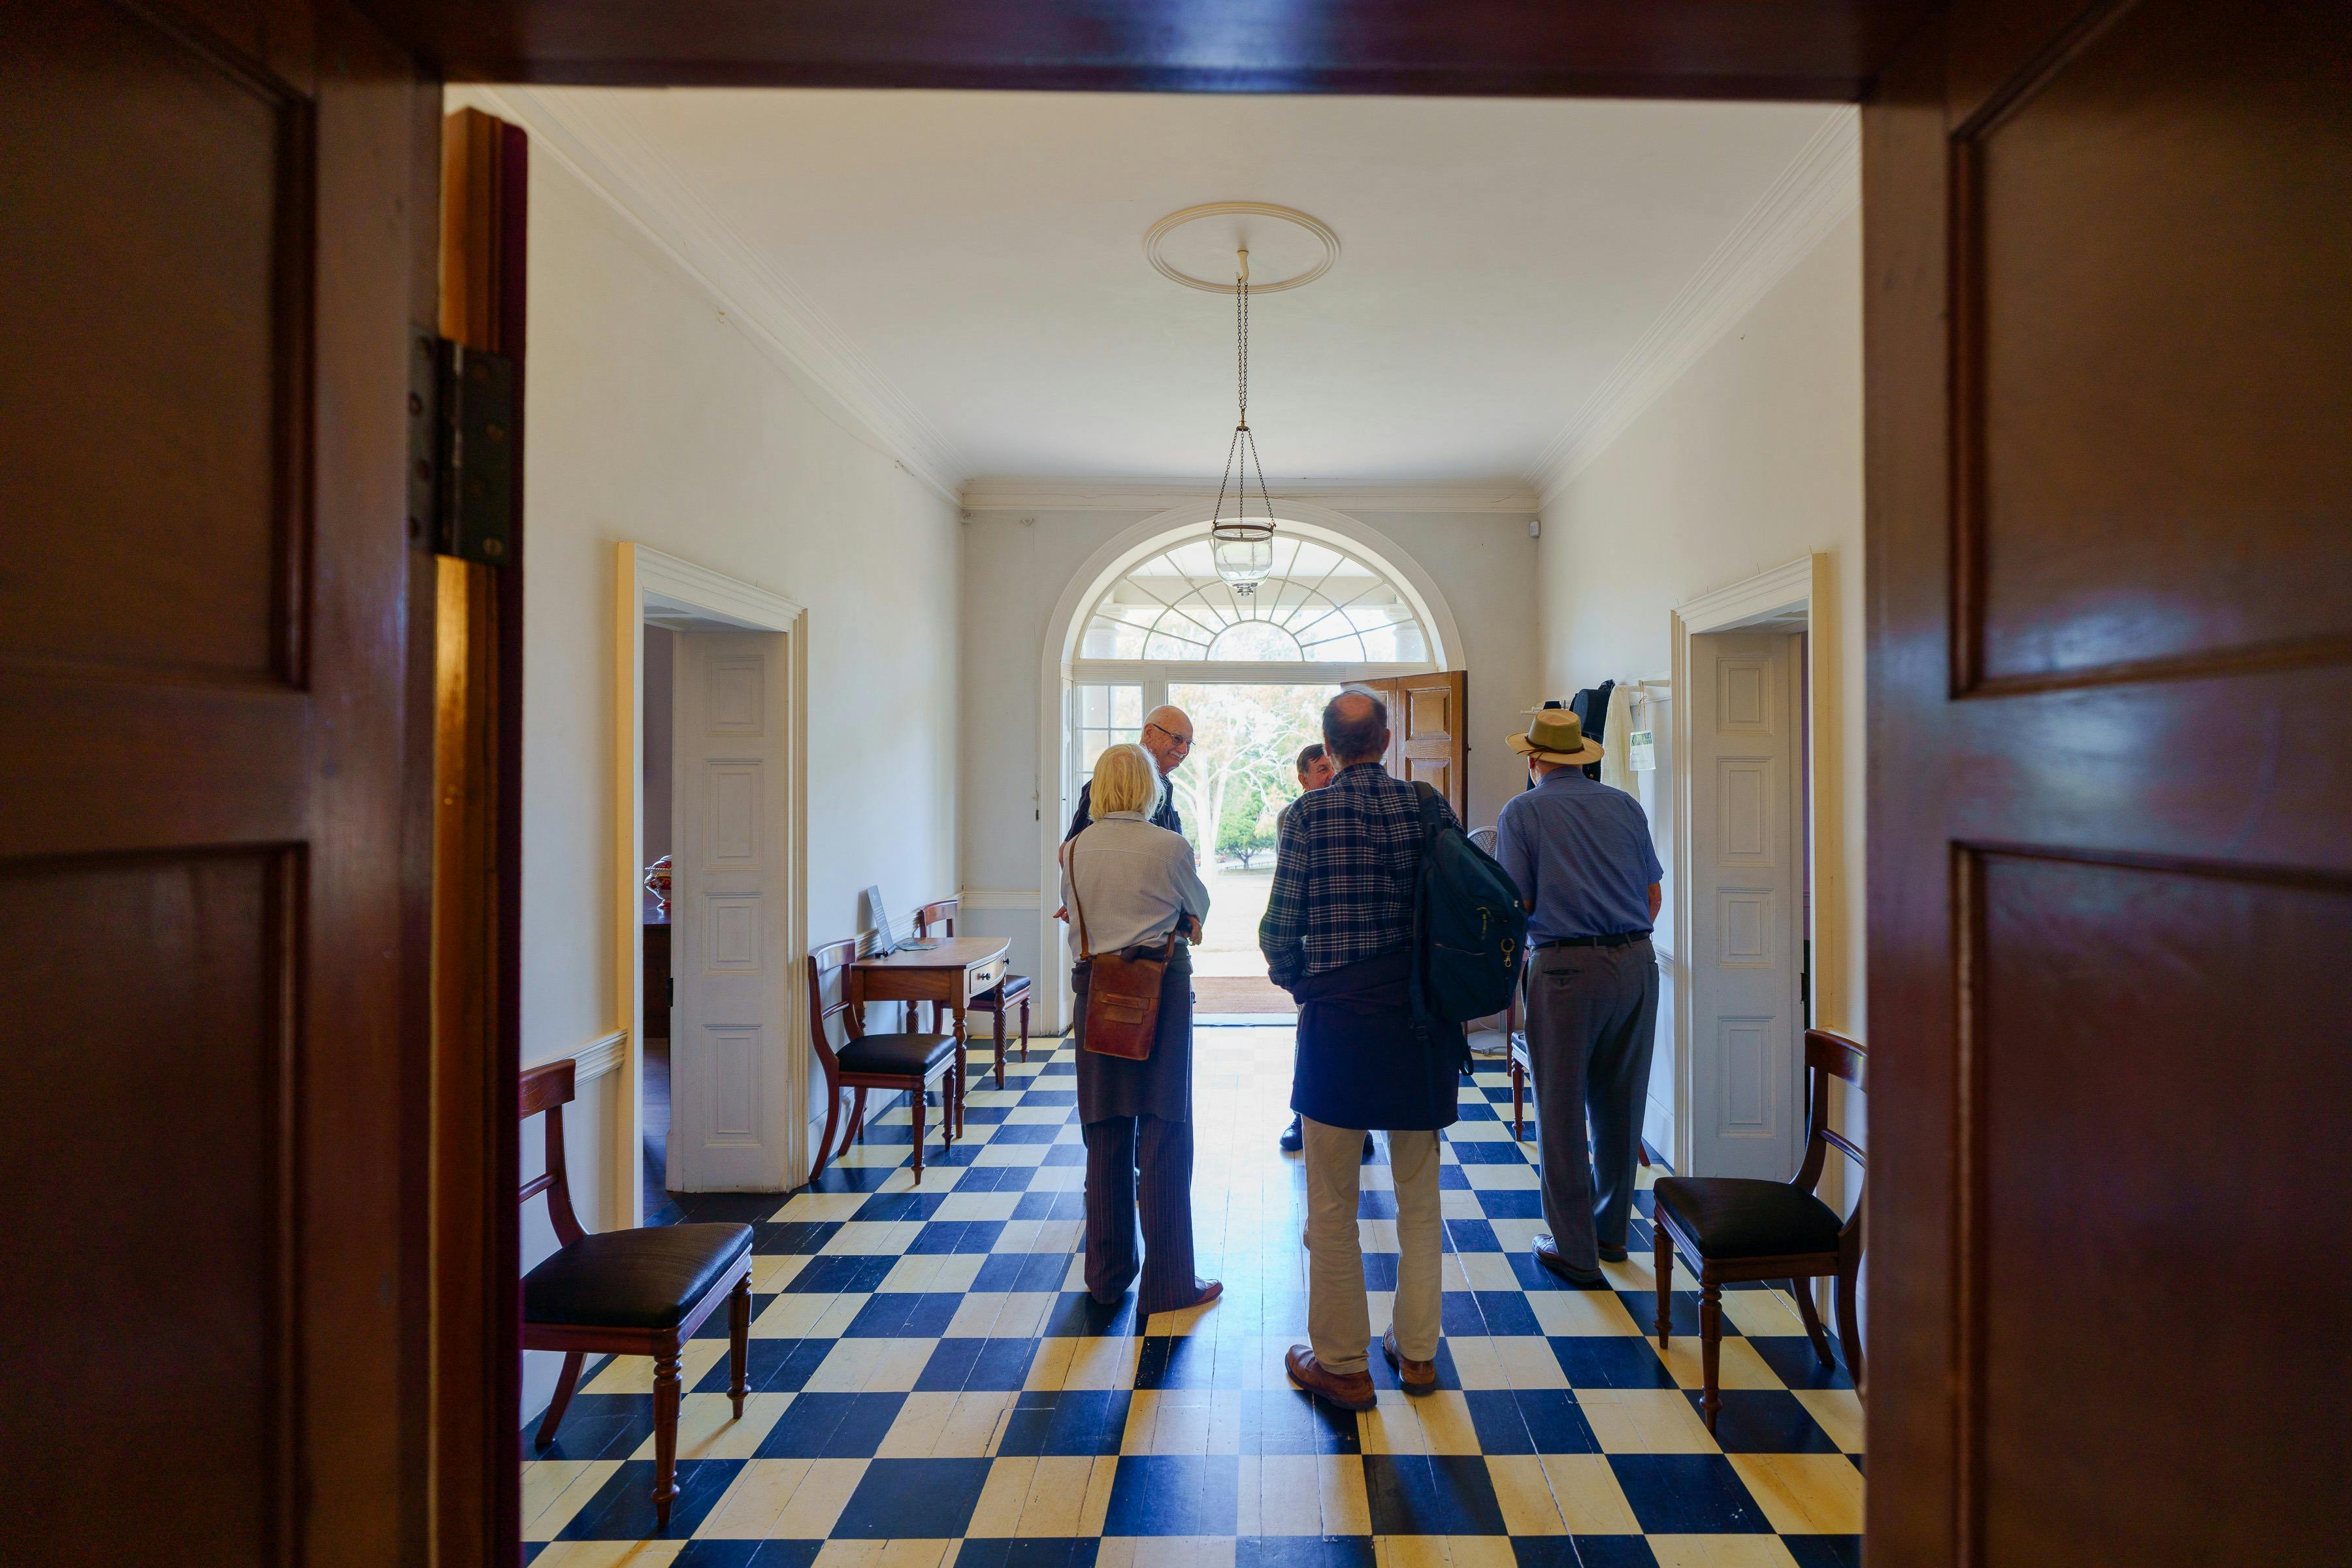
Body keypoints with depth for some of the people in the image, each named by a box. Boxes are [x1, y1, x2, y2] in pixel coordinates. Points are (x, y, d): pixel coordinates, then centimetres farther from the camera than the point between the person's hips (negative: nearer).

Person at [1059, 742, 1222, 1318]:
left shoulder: (1073, 849, 1)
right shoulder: (1170, 846, -8)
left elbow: (1073, 917, 10)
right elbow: (1198, 911, 8)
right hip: (1161, 988, -4)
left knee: (1105, 1136, 13)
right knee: (1163, 1137, 4)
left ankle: (1106, 1274, 26)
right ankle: (1168, 1282, 13)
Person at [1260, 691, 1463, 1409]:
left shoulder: (1309, 813, -8)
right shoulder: (1431, 806, 1)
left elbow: (1279, 927, -9)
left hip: (1339, 1017, -4)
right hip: (1424, 1019, 4)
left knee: (1332, 1204, 9)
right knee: (1419, 1195, 18)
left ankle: (1342, 1363, 20)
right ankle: (1417, 1350, 31)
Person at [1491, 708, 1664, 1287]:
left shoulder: (1521, 812, -2)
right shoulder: (1624, 805, 10)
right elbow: (1653, 897, 12)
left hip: (1565, 968, -5)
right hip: (1636, 963, 5)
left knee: (1561, 1111, 5)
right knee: (1621, 1106, 16)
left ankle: (1575, 1250, 13)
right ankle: (1612, 1230, 31)